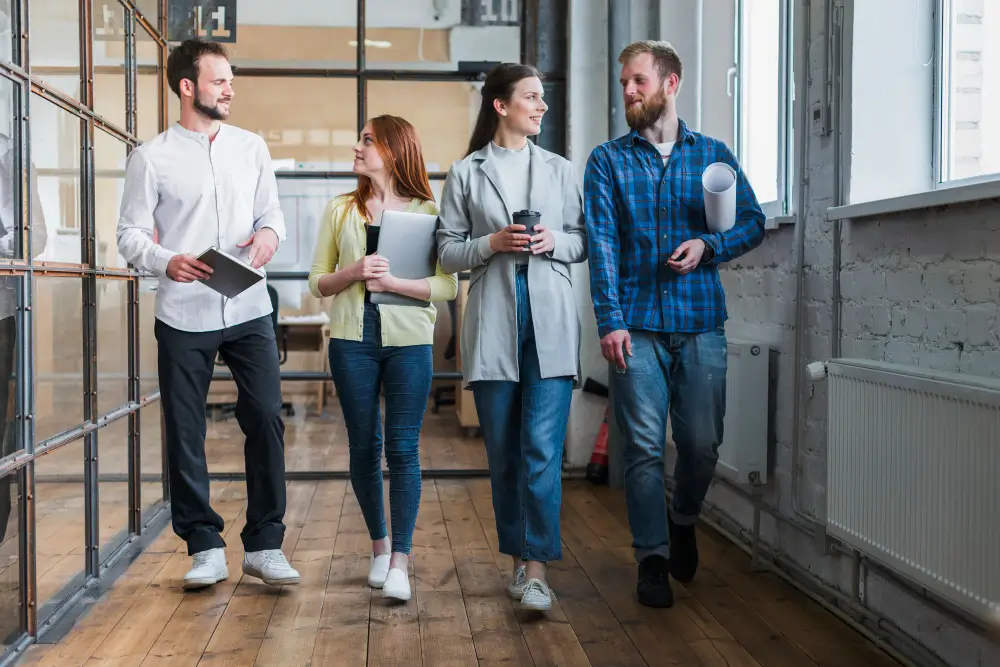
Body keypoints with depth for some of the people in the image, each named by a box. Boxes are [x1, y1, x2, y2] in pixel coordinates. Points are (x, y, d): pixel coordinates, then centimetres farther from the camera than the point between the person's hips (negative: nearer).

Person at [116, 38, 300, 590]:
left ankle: (264, 545, 9)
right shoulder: (150, 157, 0)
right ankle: (205, 547, 17)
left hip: (249, 311, 2)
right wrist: (167, 261, -21)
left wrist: (269, 234, -10)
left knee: (266, 421, -2)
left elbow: (272, 212, 14)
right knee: (185, 433, 4)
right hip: (184, 316, -2)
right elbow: (130, 235, -1)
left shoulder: (252, 147, 10)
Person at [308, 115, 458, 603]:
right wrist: (353, 273, -10)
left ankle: (400, 561, 1)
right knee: (364, 448, 8)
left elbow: (448, 285, -3)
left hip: (408, 341, -2)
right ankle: (379, 545, 26)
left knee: (402, 449, -4)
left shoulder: (427, 211, 3)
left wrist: (393, 282, -15)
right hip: (352, 339, 3)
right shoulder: (341, 210, 11)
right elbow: (317, 282, 9)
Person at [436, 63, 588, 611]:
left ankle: (536, 569, -7)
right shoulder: (466, 173, 8)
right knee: (503, 449, 7)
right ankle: (518, 556, 21)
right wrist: (492, 243, -10)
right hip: (492, 321, 0)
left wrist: (553, 242, -6)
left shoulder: (560, 170, 13)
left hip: (550, 319, 0)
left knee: (542, 447, -9)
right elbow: (448, 251, 6)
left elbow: (583, 241, 14)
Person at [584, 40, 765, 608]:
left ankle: (684, 521, 34)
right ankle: (653, 559, 11)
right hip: (638, 326, -1)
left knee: (703, 443, 5)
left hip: (701, 325, 1)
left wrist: (708, 245, -8)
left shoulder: (713, 155, 11)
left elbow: (753, 222, 12)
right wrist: (610, 321, -12)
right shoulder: (608, 161, 7)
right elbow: (602, 243, -2)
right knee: (645, 447, -1)